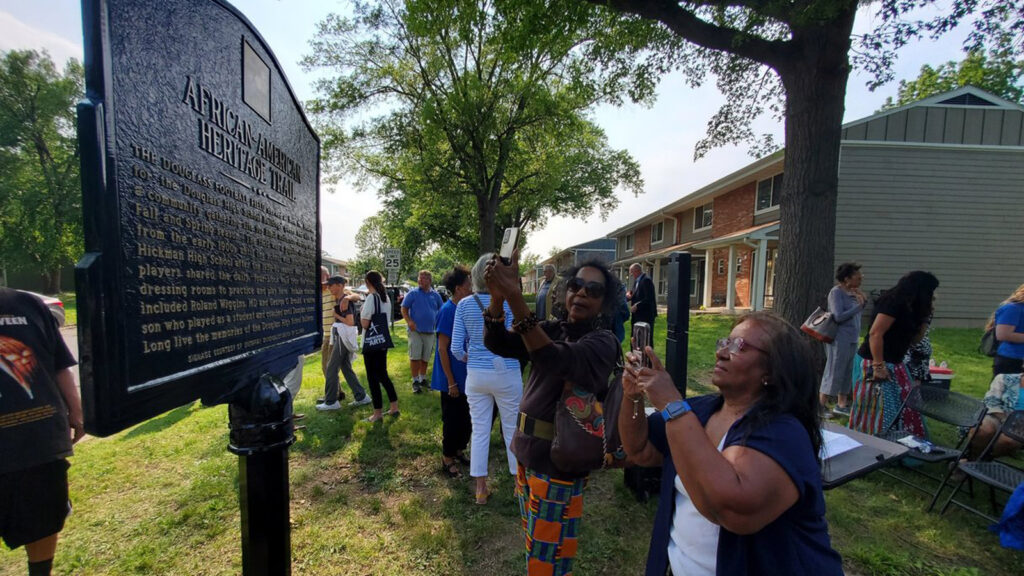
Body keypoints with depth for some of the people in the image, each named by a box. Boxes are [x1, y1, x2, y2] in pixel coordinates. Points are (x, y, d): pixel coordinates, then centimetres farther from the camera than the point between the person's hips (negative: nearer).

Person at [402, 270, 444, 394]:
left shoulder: (435, 295, 6)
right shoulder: (413, 293, -2)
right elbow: (404, 309, -3)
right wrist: (409, 321, -17)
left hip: (430, 331, 3)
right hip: (415, 330, -3)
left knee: (426, 357, 12)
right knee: (415, 356, -3)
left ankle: (423, 378, 28)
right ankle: (415, 381, 7)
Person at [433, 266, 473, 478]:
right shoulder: (447, 311, -19)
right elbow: (442, 349, -18)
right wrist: (451, 382, -17)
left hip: (466, 377, 7)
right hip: (453, 379, -7)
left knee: (466, 418, 18)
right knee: (452, 420, 7)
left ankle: (460, 450, 37)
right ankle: (447, 459, 25)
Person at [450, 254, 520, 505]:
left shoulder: (464, 305, -4)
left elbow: (456, 348, -4)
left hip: (476, 375, 3)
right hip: (506, 374, -2)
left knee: (480, 430, 13)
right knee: (513, 429, 14)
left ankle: (481, 489, 25)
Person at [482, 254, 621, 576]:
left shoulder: (602, 342, -16)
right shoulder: (553, 330, 2)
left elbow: (555, 361, -35)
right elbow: (499, 344, -10)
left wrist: (515, 296, -44)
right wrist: (497, 296, -29)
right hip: (528, 451, 6)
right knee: (534, 545, 26)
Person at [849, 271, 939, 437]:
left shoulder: (908, 307, 12)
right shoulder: (894, 302, -17)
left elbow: (913, 339, 19)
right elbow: (875, 333, -24)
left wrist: (925, 316, 10)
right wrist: (879, 366, -24)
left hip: (893, 365, 10)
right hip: (878, 364, -10)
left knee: (904, 412, 15)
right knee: (878, 412, -4)